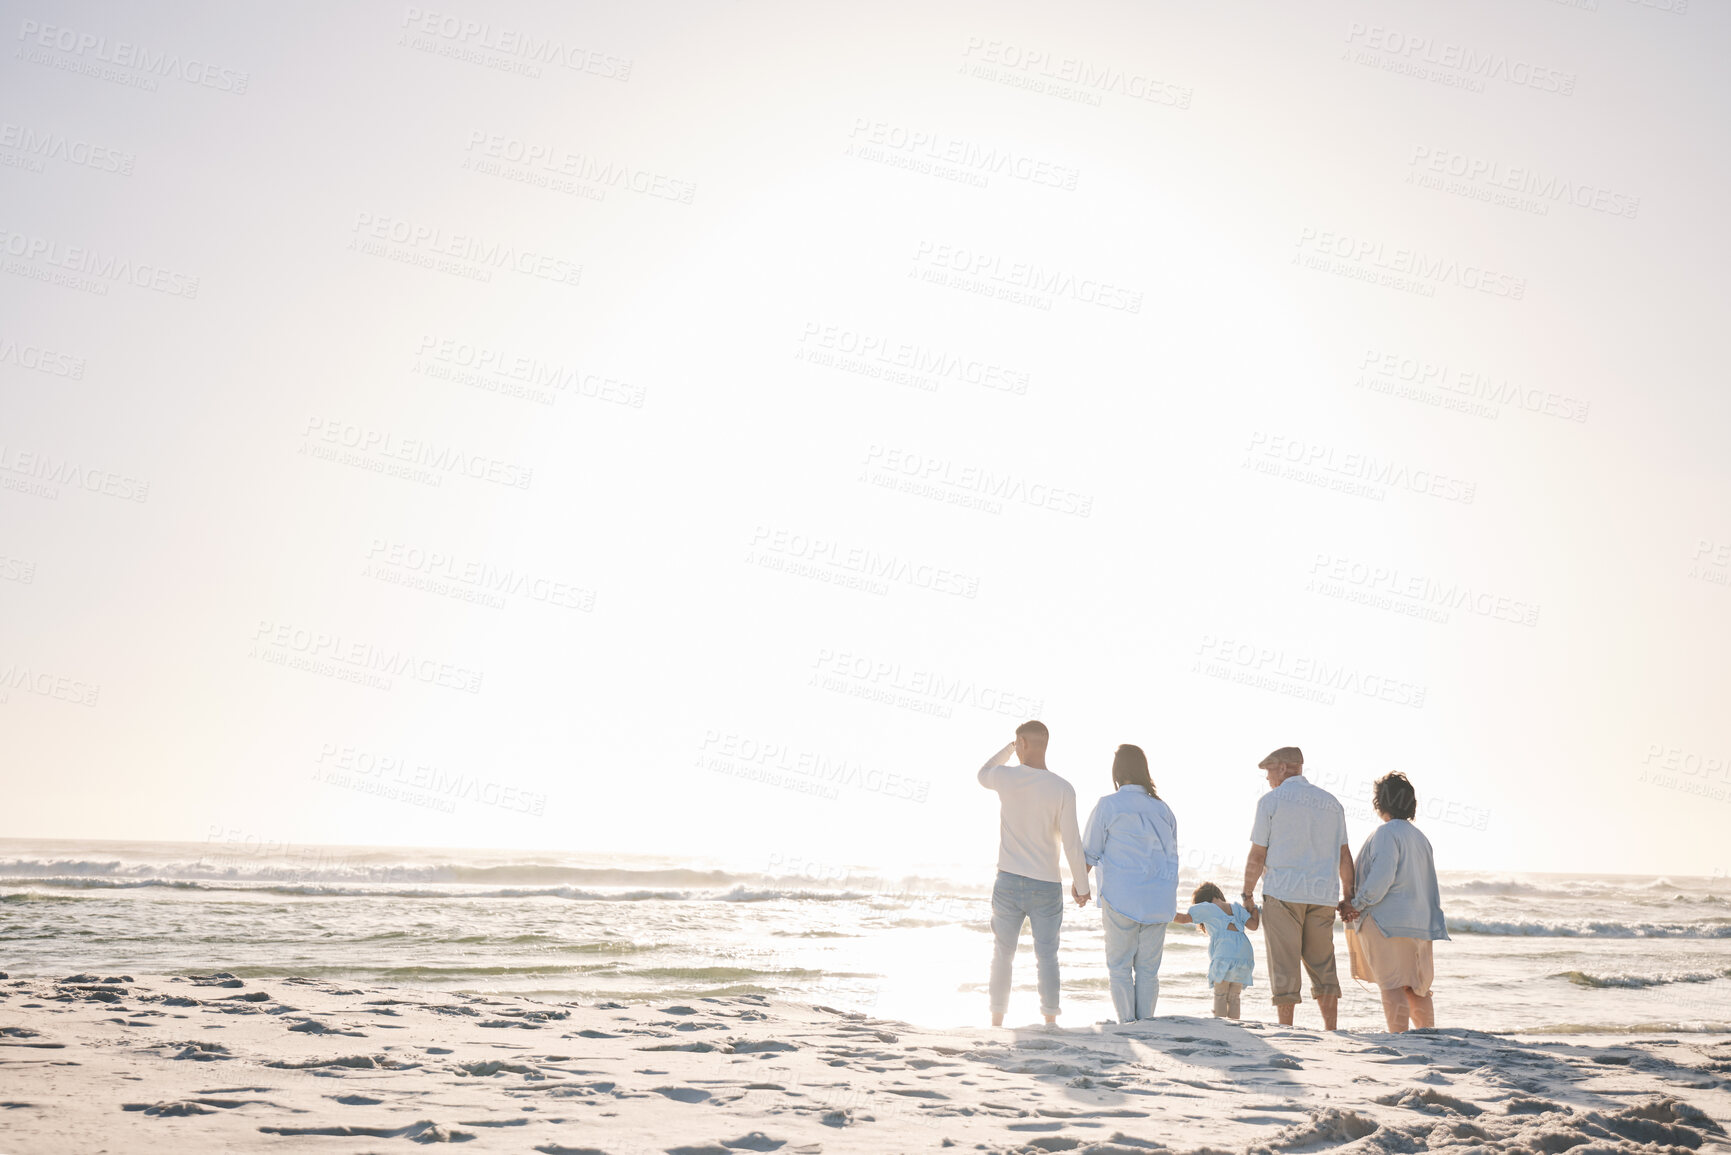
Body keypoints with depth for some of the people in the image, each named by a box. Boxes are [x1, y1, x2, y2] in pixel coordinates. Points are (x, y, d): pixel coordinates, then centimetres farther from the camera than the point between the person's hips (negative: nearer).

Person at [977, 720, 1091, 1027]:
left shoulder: (1006, 777, -5)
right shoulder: (1062, 789, -9)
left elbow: (983, 775, 21)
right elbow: (1071, 843, -8)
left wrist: (1008, 748, 25)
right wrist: (1081, 883, 3)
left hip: (1008, 883, 1)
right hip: (1046, 886, -1)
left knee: (1002, 953, 11)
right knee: (1047, 956, 7)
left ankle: (997, 1022, 14)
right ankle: (1050, 1022, 8)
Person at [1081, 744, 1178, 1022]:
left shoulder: (1108, 805, -5)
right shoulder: (1162, 809, 9)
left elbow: (1089, 854, -1)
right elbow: (1172, 857, 14)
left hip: (1121, 898, -4)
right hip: (1158, 900, 4)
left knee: (1119, 965, 5)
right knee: (1148, 968, 9)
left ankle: (1127, 1023, -1)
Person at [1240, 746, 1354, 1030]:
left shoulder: (1271, 800, -2)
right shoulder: (1331, 802, 11)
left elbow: (1257, 856, -4)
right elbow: (1344, 857, 11)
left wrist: (1247, 894, 6)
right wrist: (1348, 898, 18)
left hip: (1282, 892, -4)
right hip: (1323, 896, 4)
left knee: (1284, 966, 0)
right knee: (1323, 967, 10)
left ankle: (1285, 1030, -1)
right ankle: (1332, 1031, 7)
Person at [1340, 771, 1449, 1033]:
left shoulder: (1386, 833, -11)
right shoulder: (1420, 837, 16)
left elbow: (1381, 879, -21)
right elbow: (1428, 885, 19)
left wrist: (1357, 905, -10)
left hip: (1388, 921, -8)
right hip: (1420, 921, 9)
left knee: (1392, 984, -8)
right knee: (1417, 987, 15)